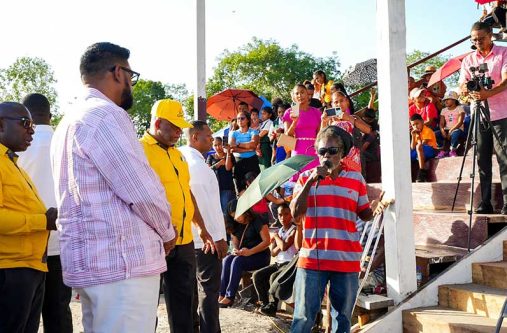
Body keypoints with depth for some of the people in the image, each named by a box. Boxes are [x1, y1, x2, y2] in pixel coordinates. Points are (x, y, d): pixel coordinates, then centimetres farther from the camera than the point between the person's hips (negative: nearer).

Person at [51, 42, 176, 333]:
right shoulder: (105, 114, -13)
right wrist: (167, 231, 1)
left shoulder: (70, 120, 18)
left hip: (90, 260, 10)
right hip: (122, 261, -10)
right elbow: (144, 191, -18)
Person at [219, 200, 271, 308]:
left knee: (237, 261, -31)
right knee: (227, 260, -23)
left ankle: (229, 297, -30)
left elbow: (266, 241, -15)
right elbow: (235, 243, 16)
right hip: (242, 255, 6)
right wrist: (235, 250, -8)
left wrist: (250, 251, -24)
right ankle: (221, 294, -28)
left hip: (260, 256, -6)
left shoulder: (257, 221, -9)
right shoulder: (236, 225, 12)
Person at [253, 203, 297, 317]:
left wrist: (276, 237, -4)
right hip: (278, 263, 8)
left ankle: (273, 306, -14)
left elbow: (284, 247, -22)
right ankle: (264, 303, 0)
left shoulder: (294, 230, -8)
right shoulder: (279, 231, 14)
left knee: (274, 277, -31)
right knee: (257, 275, -7)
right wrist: (280, 244, -11)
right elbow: (273, 253, 9)